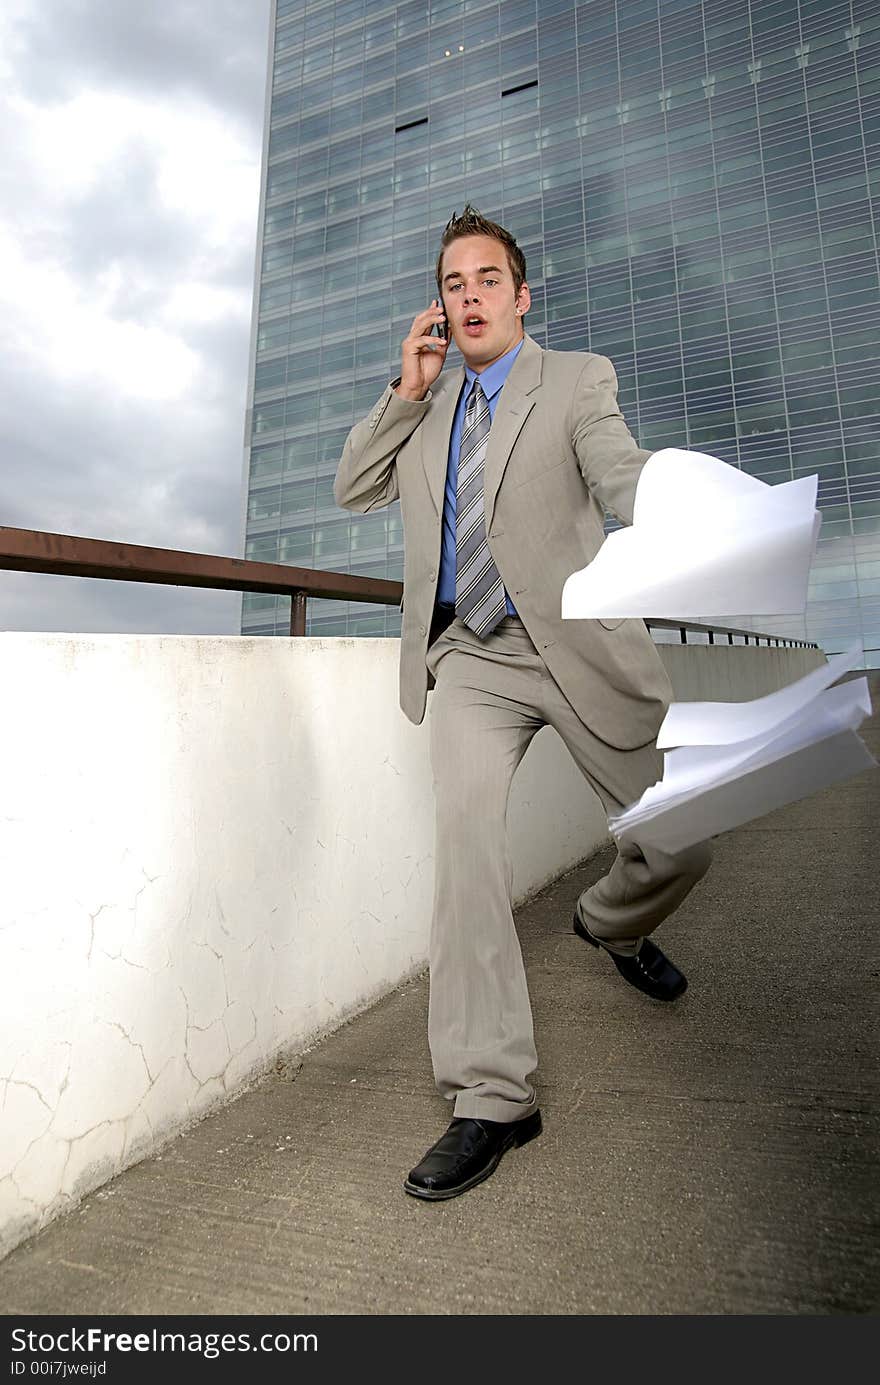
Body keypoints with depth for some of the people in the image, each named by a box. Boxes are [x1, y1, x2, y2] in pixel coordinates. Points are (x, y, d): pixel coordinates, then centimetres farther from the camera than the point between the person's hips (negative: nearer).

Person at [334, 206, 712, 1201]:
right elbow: (354, 492, 12)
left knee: (680, 839, 2)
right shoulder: (426, 403, 16)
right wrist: (406, 390, 0)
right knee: (464, 833, -19)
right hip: (472, 658, 2)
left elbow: (622, 475, -16)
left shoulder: (578, 380, 2)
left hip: (578, 646, -1)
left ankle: (610, 924, 38)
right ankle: (490, 1099, -9)